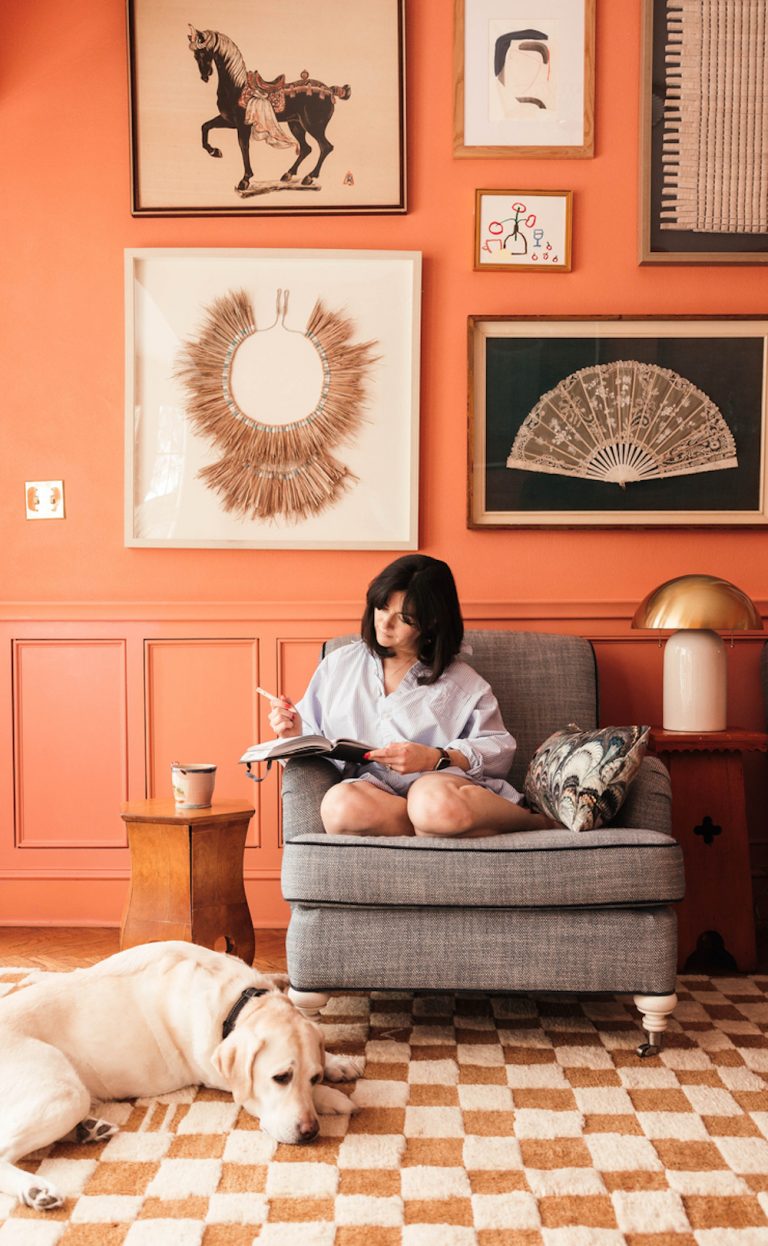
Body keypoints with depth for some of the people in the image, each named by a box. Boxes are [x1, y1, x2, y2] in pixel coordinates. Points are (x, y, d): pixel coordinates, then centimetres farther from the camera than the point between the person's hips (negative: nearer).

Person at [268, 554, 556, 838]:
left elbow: (498, 749, 6)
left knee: (437, 802, -42)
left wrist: (435, 759, -10)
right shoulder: (339, 665, 24)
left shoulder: (459, 679, 16)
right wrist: (294, 735, 3)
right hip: (370, 787, 2)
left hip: (440, 782, -2)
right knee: (339, 802, -38)